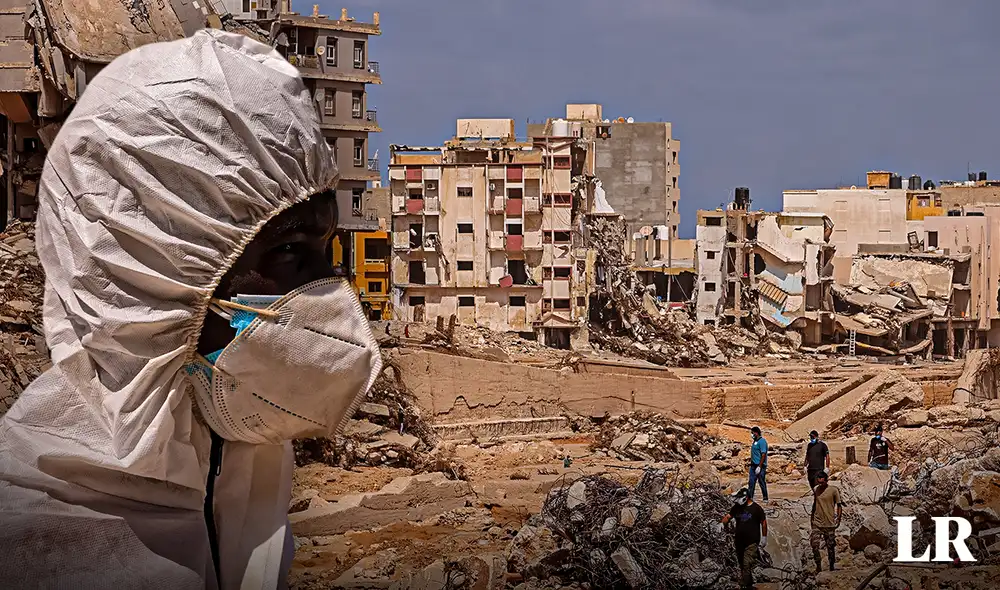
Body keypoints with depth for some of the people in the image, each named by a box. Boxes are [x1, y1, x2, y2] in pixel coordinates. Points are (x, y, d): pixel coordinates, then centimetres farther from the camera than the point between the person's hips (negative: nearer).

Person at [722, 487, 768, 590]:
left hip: (752, 542, -6)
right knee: (742, 565, 14)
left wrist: (764, 538, -1)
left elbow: (763, 523, 0)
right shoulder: (737, 507, 8)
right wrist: (722, 524, -16)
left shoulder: (756, 508, -6)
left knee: (747, 565, -13)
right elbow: (728, 516, 5)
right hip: (739, 542, 6)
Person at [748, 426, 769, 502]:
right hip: (753, 465, 9)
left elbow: (763, 455, -19)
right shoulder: (755, 441, 15)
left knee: (762, 482, -1)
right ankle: (750, 497, 4)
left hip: (760, 465, -9)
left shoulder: (762, 441, -14)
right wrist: (751, 463, 18)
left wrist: (759, 467, -22)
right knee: (751, 482, 4)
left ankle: (765, 498, 9)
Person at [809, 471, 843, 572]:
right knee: (814, 545, -7)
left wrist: (838, 519, -11)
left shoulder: (833, 490, -7)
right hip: (817, 523, 3)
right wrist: (812, 517, 17)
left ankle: (832, 567, 19)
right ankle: (818, 566, 5)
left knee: (830, 546, 5)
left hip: (829, 524, -3)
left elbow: (839, 505, -3)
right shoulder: (815, 490, 7)